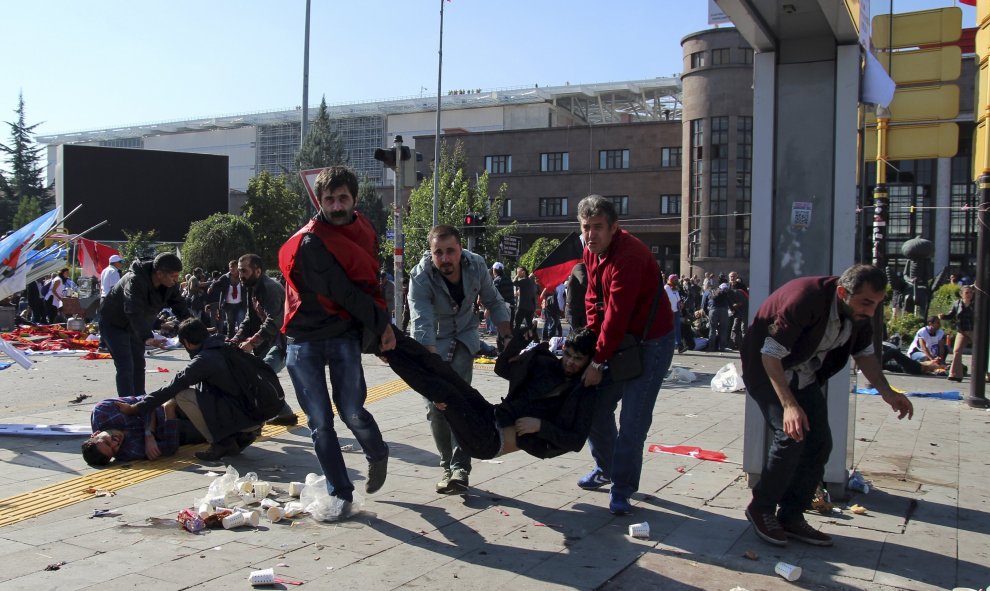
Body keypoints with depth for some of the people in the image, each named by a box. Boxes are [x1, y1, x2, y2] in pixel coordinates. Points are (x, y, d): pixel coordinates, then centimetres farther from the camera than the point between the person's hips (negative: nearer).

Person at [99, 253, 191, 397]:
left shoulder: (171, 285, -14)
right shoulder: (135, 281, -36)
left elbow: (180, 308, -10)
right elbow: (135, 313, -49)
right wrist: (148, 338, -62)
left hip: (135, 326, 8)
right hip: (114, 325, -8)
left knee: (138, 365, 15)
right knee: (126, 367, -17)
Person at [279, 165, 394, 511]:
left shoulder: (363, 230, 6)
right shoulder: (310, 241, -13)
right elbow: (342, 292, -14)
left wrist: (377, 328, 4)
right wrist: (381, 323, -9)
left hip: (345, 334, 3)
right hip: (304, 339, -2)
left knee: (351, 411, -5)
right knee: (320, 423, 1)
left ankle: (377, 455, 26)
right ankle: (339, 493, 13)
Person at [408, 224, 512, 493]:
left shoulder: (476, 265, -19)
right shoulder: (420, 277, -30)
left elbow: (493, 302, -2)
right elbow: (422, 324, -41)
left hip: (464, 337, 1)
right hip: (433, 343, -1)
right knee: (435, 405, -3)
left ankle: (461, 468, -17)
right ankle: (448, 466, 13)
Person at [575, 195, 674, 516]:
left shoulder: (629, 255, -27)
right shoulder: (591, 251, 2)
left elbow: (617, 314, -27)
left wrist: (598, 361, -22)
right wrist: (591, 343, -2)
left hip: (651, 342, -8)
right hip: (620, 339, 8)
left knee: (632, 419, -7)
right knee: (596, 402, 11)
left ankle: (621, 489, 5)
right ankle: (605, 468, 31)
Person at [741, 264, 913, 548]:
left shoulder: (858, 311, -10)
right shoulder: (805, 299, -34)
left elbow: (864, 353, 6)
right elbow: (770, 355, -33)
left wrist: (887, 392, -8)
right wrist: (789, 405, -41)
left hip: (803, 376, 8)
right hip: (767, 370, -7)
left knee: (819, 442, 0)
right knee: (791, 436, -21)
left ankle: (791, 516, 12)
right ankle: (761, 509, -2)